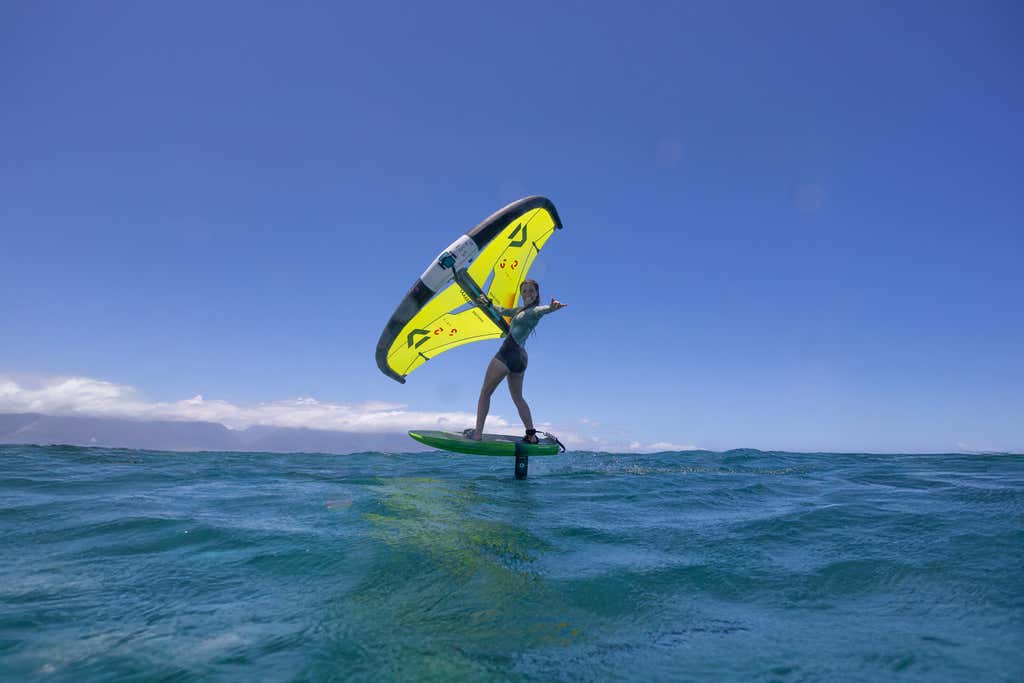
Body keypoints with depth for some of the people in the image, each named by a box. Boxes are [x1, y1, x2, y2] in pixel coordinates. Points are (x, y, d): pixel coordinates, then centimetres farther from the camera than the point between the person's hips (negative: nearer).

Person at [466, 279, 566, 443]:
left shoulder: (534, 311, -8)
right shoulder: (521, 310, 20)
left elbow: (543, 309, -32)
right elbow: (502, 310, 36)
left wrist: (552, 306, -54)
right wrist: (488, 302, 41)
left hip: (508, 353, -10)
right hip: (521, 357, 10)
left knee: (485, 393, 0)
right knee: (518, 398, 16)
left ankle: (477, 433, -1)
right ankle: (531, 435, 11)